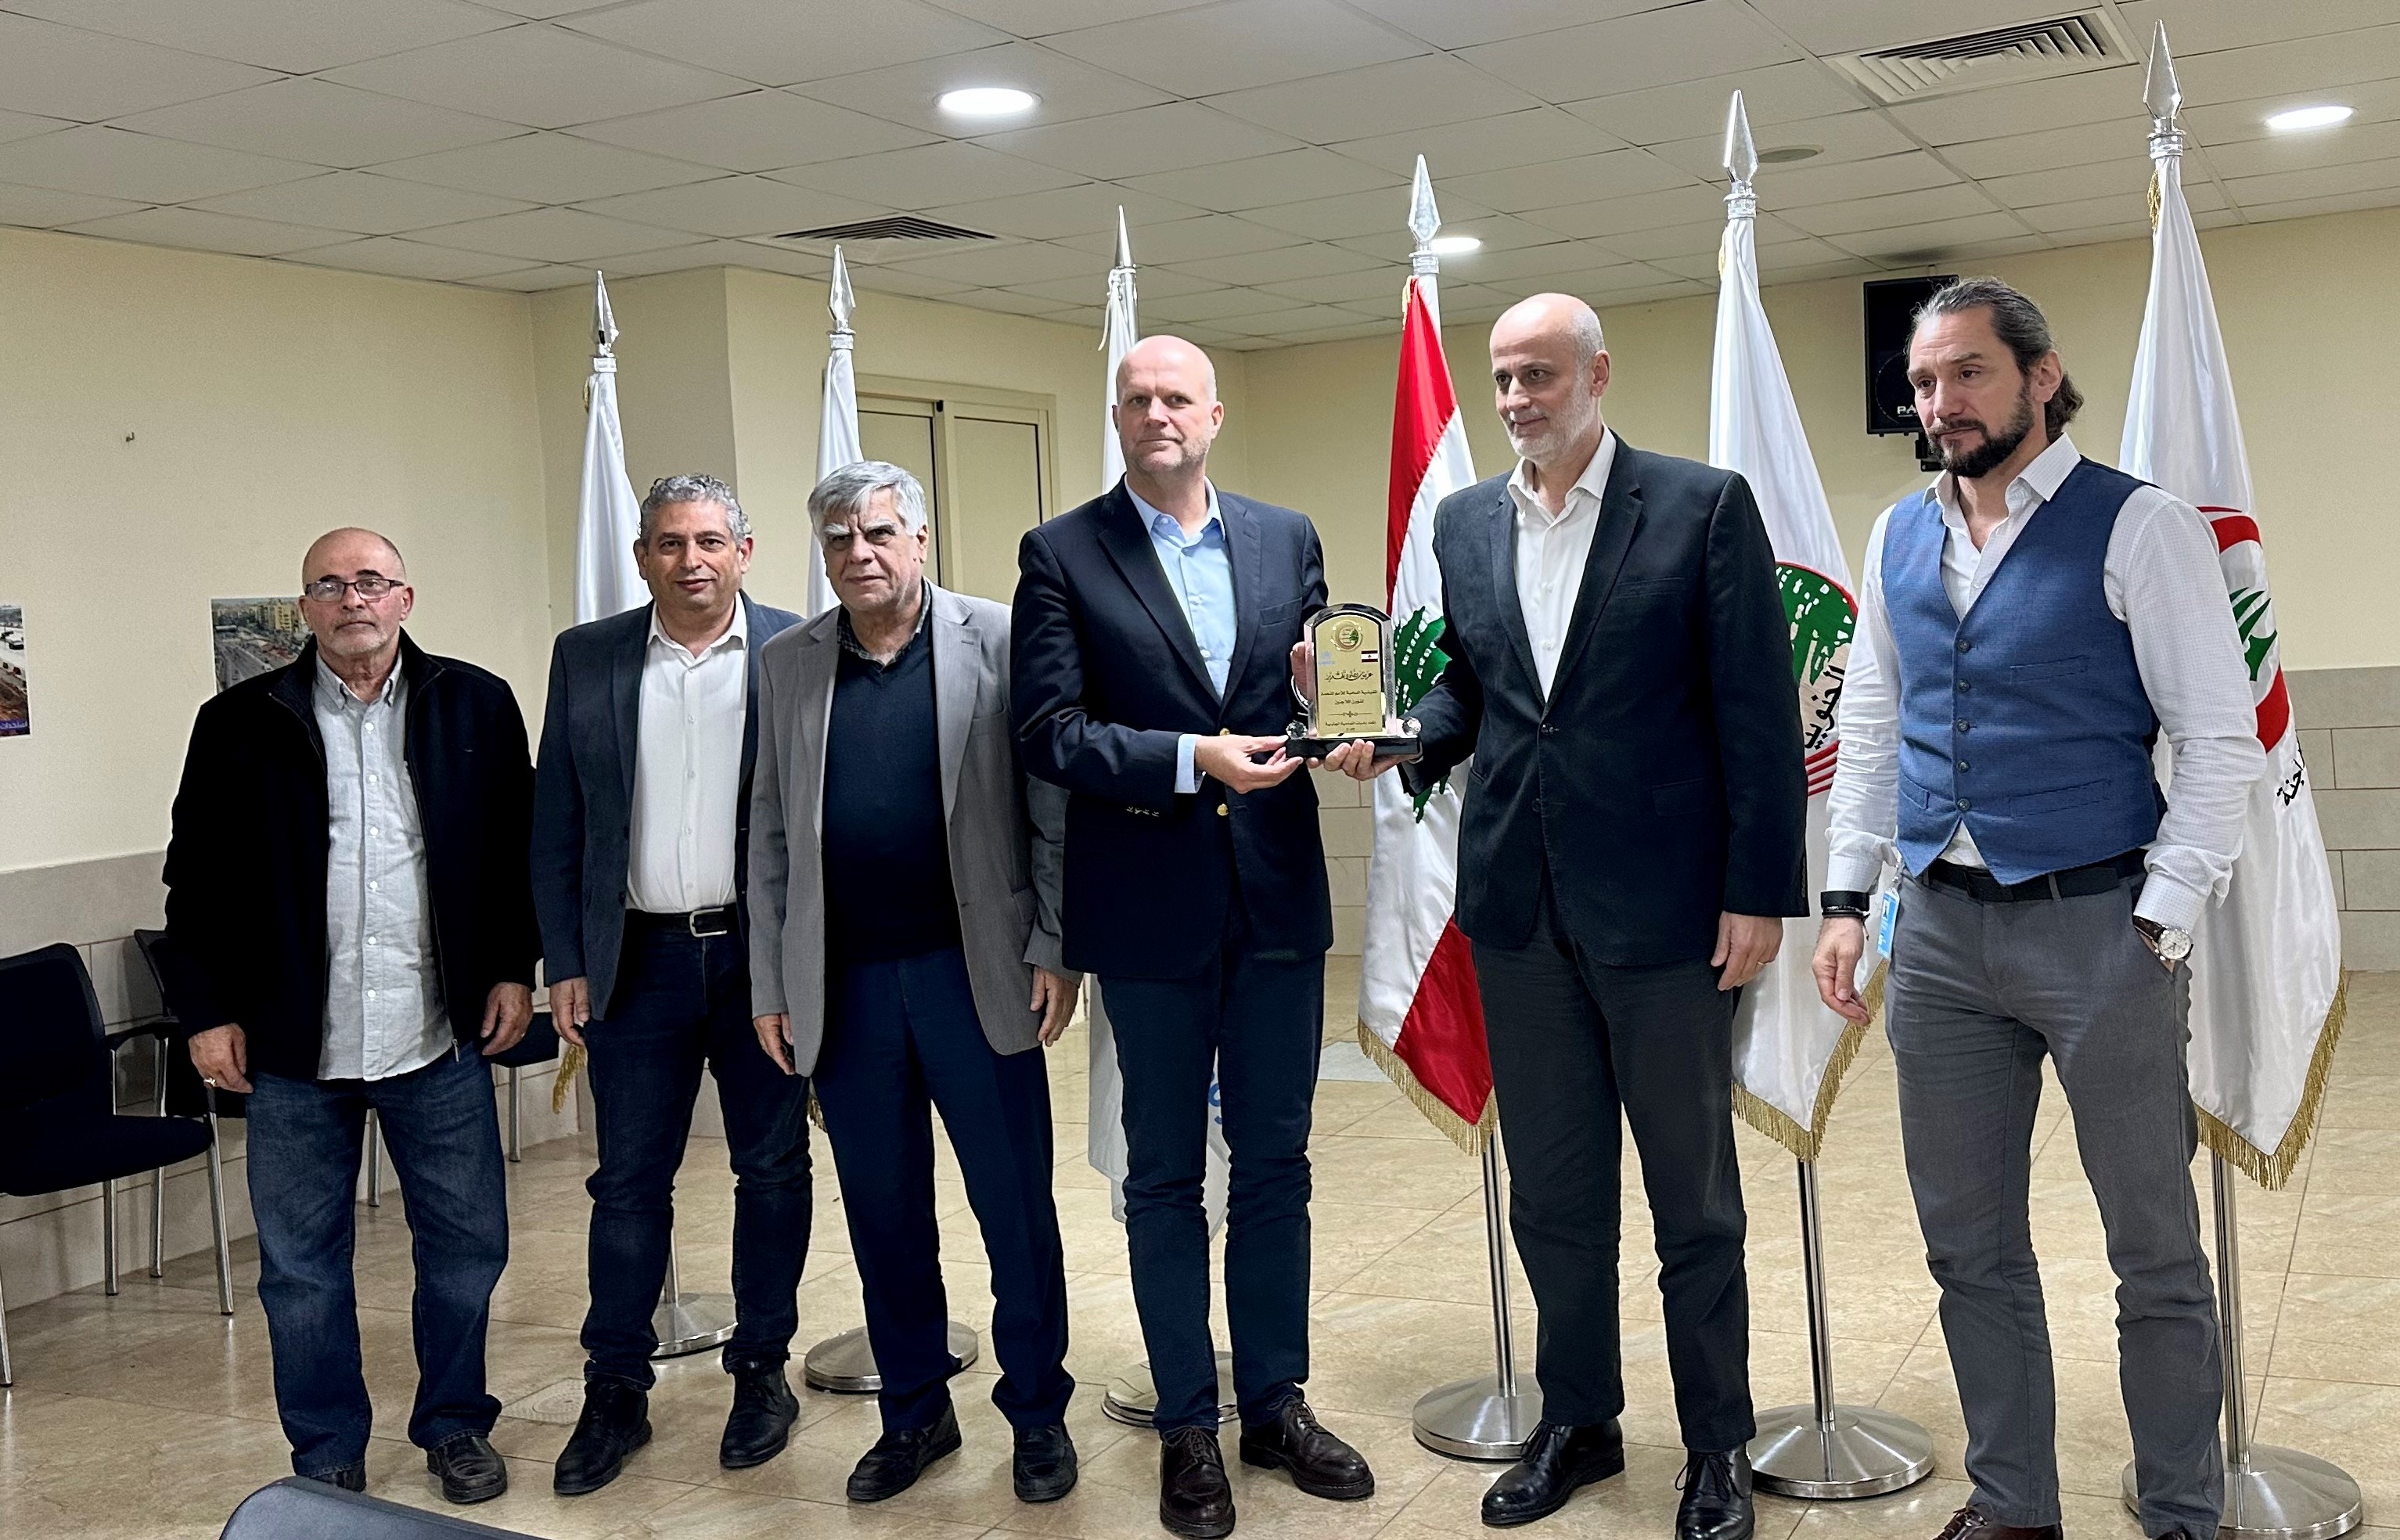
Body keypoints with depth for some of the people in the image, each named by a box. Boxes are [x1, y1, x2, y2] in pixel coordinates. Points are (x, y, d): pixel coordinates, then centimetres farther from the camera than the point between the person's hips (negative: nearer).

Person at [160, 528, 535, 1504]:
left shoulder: (475, 705, 2)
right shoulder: (242, 723, 1)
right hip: (294, 1048, 0)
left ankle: (455, 1425, 30)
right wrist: (207, 1011, 0)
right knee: (302, 1266, 9)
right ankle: (328, 1457, 26)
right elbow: (198, 877, 4)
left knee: (466, 1247, 9)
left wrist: (514, 969, 2)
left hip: (440, 1036, 0)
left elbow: (519, 846, 7)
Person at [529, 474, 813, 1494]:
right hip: (639, 960, 2)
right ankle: (615, 1395, 21)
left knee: (772, 1169, 10)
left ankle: (761, 1372, 26)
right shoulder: (587, 658, 4)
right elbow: (555, 825, 5)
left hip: (768, 953, -1)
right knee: (627, 1181, 8)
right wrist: (565, 964, 1)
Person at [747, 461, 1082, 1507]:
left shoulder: (998, 643, -1)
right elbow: (770, 839, 8)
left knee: (1015, 1204, 5)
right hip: (843, 985, 3)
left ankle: (1037, 1410, 22)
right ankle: (915, 1412, 29)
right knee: (883, 1213, 12)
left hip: (975, 973, -3)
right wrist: (769, 987, 6)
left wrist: (1056, 950, -7)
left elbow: (1048, 805, -3)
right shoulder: (787, 667, 8)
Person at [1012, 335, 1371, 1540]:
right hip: (1152, 906, -3)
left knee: (1275, 1163, 13)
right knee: (1165, 1176, 10)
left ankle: (1276, 1404, 28)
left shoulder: (1288, 540, 8)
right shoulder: (1062, 554, -2)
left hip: (1279, 896, 3)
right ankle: (1188, 1428, 23)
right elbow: (1048, 729, -11)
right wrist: (1193, 759, -21)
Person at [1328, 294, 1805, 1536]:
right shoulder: (1464, 522, 9)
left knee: (1693, 1191, 9)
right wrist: (1406, 737, -5)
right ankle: (1577, 1421, 32)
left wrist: (1759, 889, -11)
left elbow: (1757, 711, -8)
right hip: (1517, 904, 5)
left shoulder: (1702, 505, -6)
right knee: (1551, 1190, 15)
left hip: (1662, 903, -4)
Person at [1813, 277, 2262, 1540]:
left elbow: (2221, 743, -9)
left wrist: (2158, 927, -13)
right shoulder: (1898, 538, 10)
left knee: (2154, 1249, 7)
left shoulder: (2138, 528, -7)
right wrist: (1846, 899, 8)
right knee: (1969, 1245, 14)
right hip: (1941, 927, 5)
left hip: (2096, 922, -5)